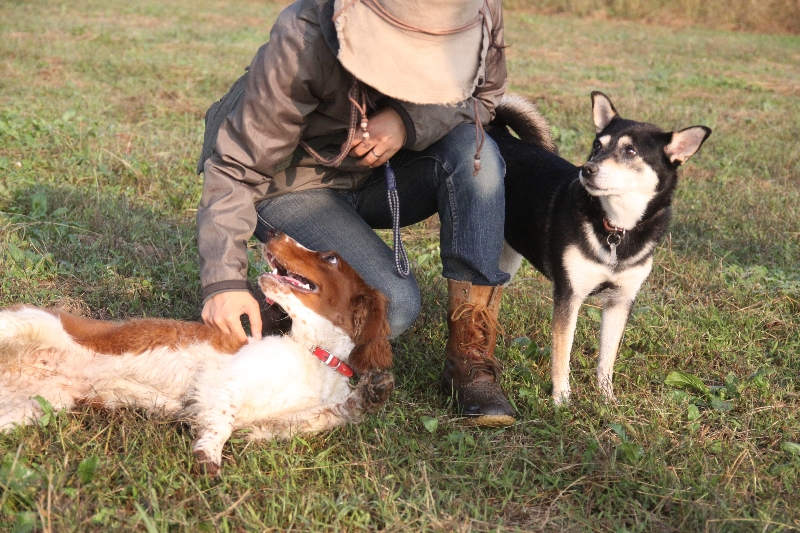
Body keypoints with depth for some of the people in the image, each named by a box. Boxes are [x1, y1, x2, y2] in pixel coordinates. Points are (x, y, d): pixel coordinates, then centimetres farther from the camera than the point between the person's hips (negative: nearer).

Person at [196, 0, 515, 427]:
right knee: (392, 304, -28)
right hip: (296, 185, -4)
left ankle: (470, 356, -21)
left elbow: (483, 96, -4)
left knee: (474, 152, -28)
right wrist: (224, 279, -37)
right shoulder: (303, 41, -31)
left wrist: (411, 121, -26)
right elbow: (236, 168, -26)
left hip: (384, 175, 5)